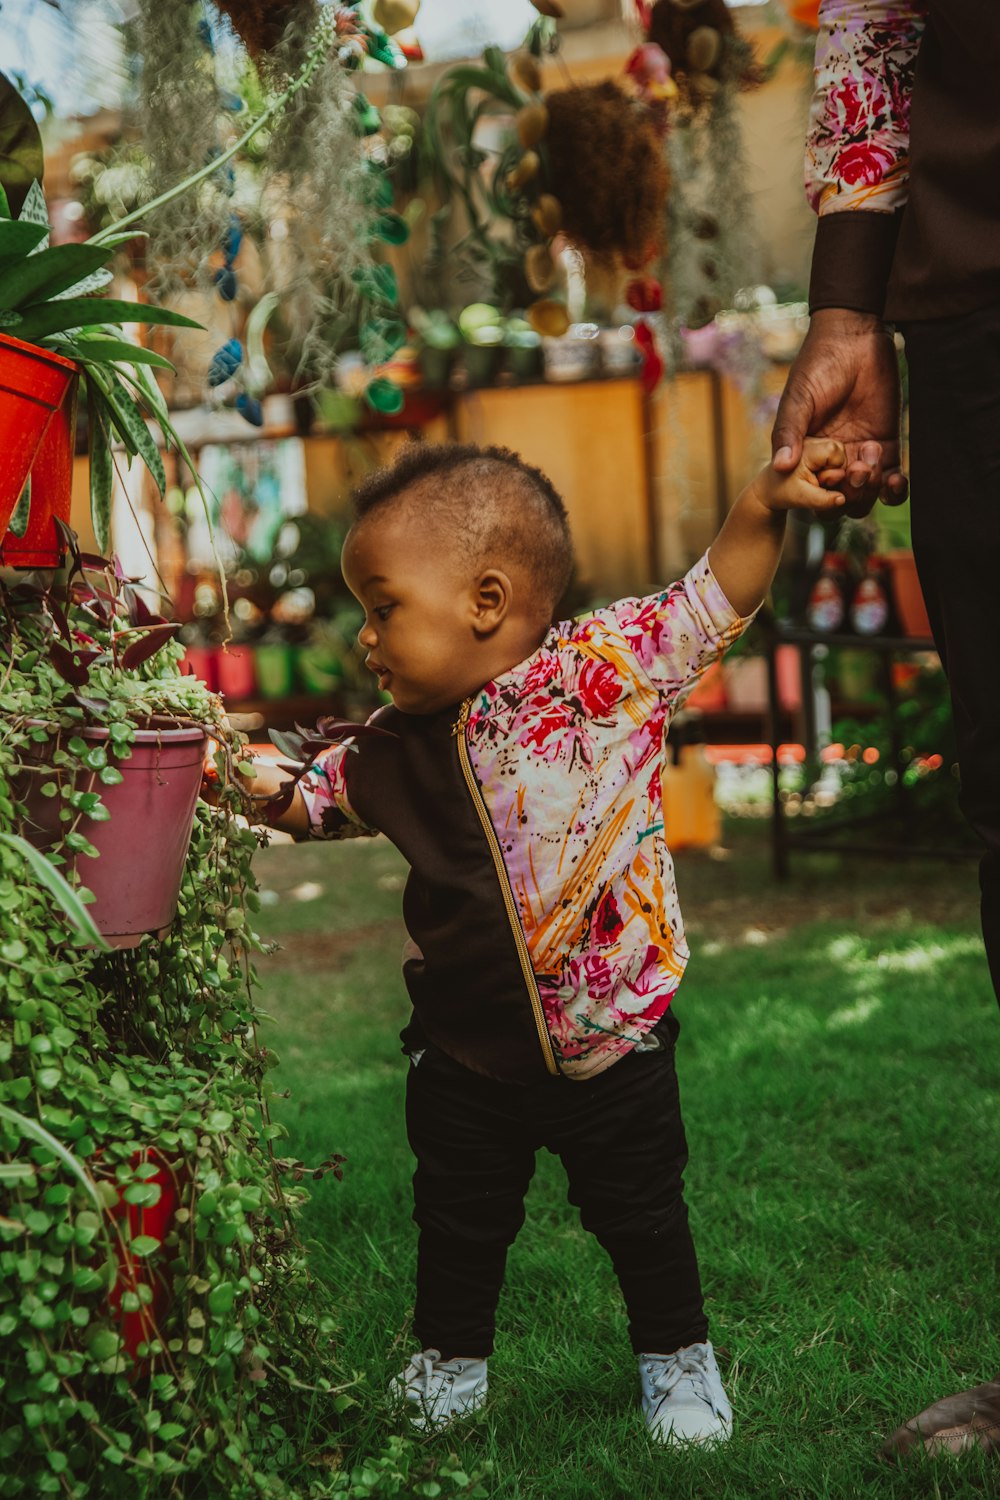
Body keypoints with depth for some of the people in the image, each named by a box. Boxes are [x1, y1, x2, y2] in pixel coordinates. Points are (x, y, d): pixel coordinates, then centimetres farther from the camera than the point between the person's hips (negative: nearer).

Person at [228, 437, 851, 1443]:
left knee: (639, 1209, 14)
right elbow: (310, 800, 12)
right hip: (468, 1048, 3)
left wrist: (765, 503, -28)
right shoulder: (396, 746, -4)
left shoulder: (608, 665, -16)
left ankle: (676, 1356, 35)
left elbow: (714, 597, -15)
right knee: (459, 1217, 18)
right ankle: (450, 1354, 40)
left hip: (611, 1034, -3)